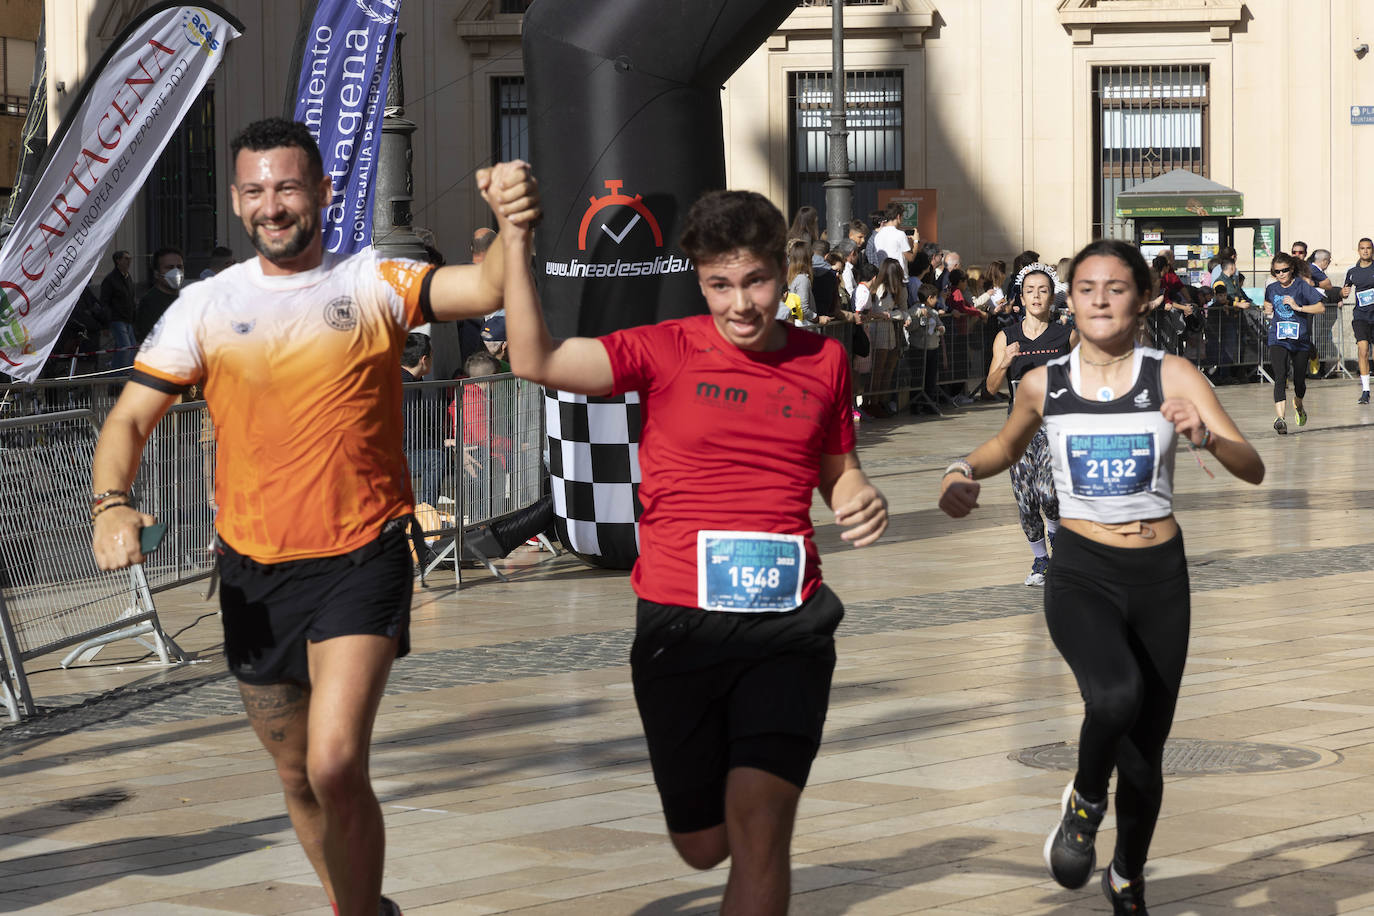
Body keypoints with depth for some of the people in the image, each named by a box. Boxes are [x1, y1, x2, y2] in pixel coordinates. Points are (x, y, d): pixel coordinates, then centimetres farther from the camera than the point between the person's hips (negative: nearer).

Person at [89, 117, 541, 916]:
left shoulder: (373, 284, -4)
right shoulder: (208, 305, 3)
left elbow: (488, 288, -19)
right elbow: (129, 421, 3)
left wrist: (515, 228, -42)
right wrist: (112, 503, -17)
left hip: (362, 559, -4)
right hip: (254, 573, 4)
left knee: (336, 767, -20)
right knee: (300, 780, 16)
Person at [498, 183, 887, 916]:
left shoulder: (823, 359, 5)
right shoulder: (667, 351, -4)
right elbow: (535, 361, -16)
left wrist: (863, 500, -3)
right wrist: (516, 244, -24)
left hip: (787, 625, 0)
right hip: (680, 626, 0)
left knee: (757, 830, -16)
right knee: (703, 847, 14)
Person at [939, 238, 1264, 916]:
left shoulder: (1173, 376, -6)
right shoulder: (1043, 385, -1)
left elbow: (1253, 470, -12)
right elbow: (1008, 445, 21)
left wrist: (1205, 437, -31)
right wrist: (964, 472, 1)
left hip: (1160, 578, 1)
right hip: (1080, 573, -1)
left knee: (1145, 758, 9)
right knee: (1117, 696, -32)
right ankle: (1085, 801, -1)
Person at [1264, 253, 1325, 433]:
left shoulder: (1302, 286, -5)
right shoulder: (1271, 289, 6)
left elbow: (1321, 307, -9)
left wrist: (1298, 307, -19)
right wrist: (1268, 311, 7)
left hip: (1300, 339, -1)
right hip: (1278, 340, 1)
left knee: (1299, 380, 11)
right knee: (1280, 376, -20)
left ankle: (1298, 404, 45)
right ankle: (1280, 418, -30)